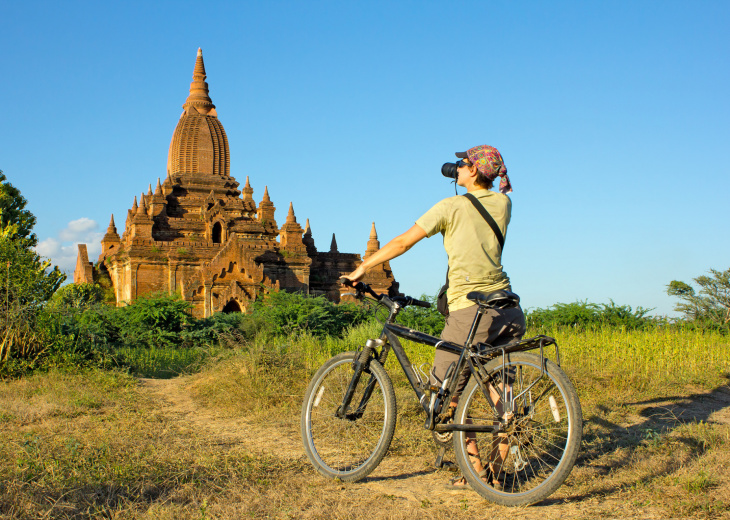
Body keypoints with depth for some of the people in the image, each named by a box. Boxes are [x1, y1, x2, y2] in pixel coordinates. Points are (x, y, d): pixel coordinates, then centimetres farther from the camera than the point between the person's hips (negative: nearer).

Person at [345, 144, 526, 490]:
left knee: (448, 394, 8)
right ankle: (495, 472, 14)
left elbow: (403, 242, 1)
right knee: (500, 394, 14)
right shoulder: (503, 204, 11)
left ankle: (476, 472, 7)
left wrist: (363, 268, 11)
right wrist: (469, 187, 33)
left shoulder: (451, 207, -2)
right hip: (507, 308, 6)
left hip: (469, 310, -6)